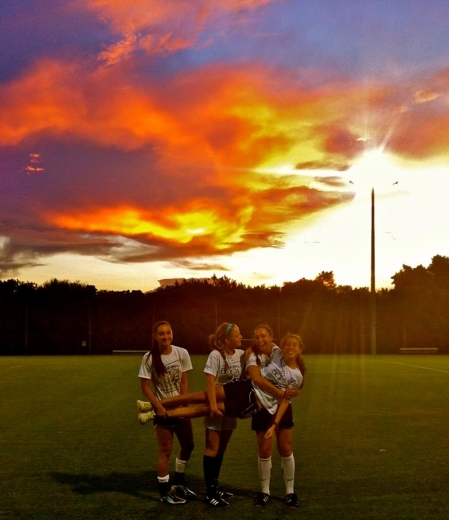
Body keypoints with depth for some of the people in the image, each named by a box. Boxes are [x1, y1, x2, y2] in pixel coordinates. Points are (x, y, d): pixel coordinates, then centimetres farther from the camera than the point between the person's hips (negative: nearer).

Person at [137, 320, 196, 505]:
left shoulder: (181, 353, -7)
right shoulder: (149, 358, -15)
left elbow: (184, 382, -2)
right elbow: (145, 386, -12)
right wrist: (159, 406, -19)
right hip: (162, 408, -4)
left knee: (188, 445, 14)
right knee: (165, 450, 1)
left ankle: (178, 483, 33)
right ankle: (165, 492, 13)